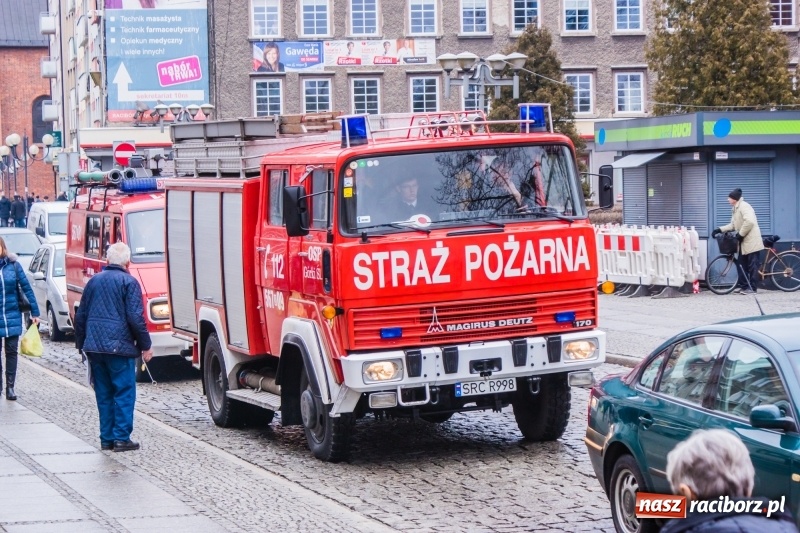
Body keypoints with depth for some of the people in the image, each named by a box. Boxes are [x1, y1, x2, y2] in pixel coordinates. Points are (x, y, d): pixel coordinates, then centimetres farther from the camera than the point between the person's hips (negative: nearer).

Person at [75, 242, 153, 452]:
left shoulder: (94, 281, 12)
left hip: (94, 347, 6)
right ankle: (121, 438, -5)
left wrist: (82, 344, 25)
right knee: (124, 393, -1)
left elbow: (80, 316, 16)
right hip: (119, 347, -6)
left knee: (103, 393, 11)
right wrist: (145, 346, -4)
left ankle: (106, 438, 12)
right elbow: (135, 318, -12)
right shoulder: (128, 282, -6)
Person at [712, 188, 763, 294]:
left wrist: (740, 234, -20)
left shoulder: (744, 206, -15)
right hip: (744, 241, 10)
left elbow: (749, 222, -28)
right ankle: (743, 285, 19)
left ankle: (753, 287, -1)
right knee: (742, 264, 12)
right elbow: (733, 225, 17)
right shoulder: (735, 209, 15)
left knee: (752, 265, -4)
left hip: (751, 240, -10)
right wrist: (720, 230, 5)